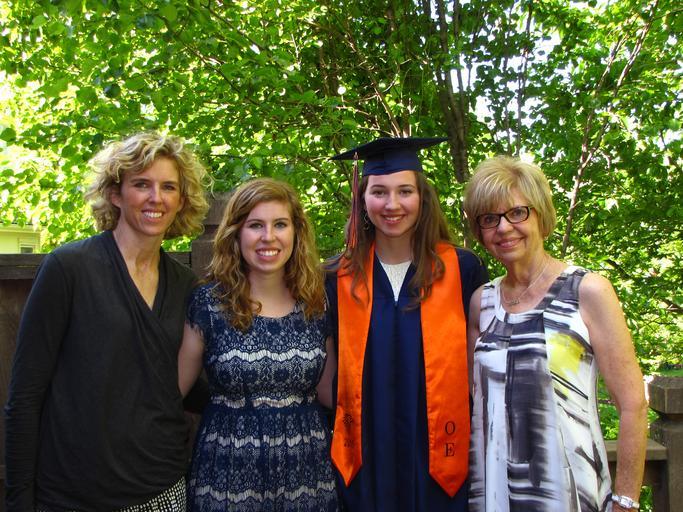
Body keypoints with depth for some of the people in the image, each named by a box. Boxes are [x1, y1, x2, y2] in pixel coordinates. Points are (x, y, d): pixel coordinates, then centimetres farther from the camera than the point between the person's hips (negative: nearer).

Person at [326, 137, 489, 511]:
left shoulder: (463, 270, -4)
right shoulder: (339, 280, 0)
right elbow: (329, 373, 7)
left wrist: (476, 445, -1)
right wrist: (337, 443, 6)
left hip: (439, 464, -1)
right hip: (365, 464, 1)